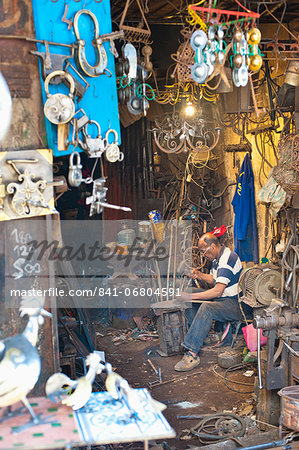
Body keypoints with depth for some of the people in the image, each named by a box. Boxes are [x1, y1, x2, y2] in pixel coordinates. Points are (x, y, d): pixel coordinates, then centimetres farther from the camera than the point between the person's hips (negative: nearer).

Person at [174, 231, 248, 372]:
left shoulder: (227, 259, -21)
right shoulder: (218, 257, 12)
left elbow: (218, 291, -27)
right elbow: (214, 280, 25)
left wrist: (191, 296, -26)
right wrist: (200, 275, 5)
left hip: (235, 304, -11)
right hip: (223, 299, 11)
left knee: (207, 308, -35)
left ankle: (192, 354, -39)